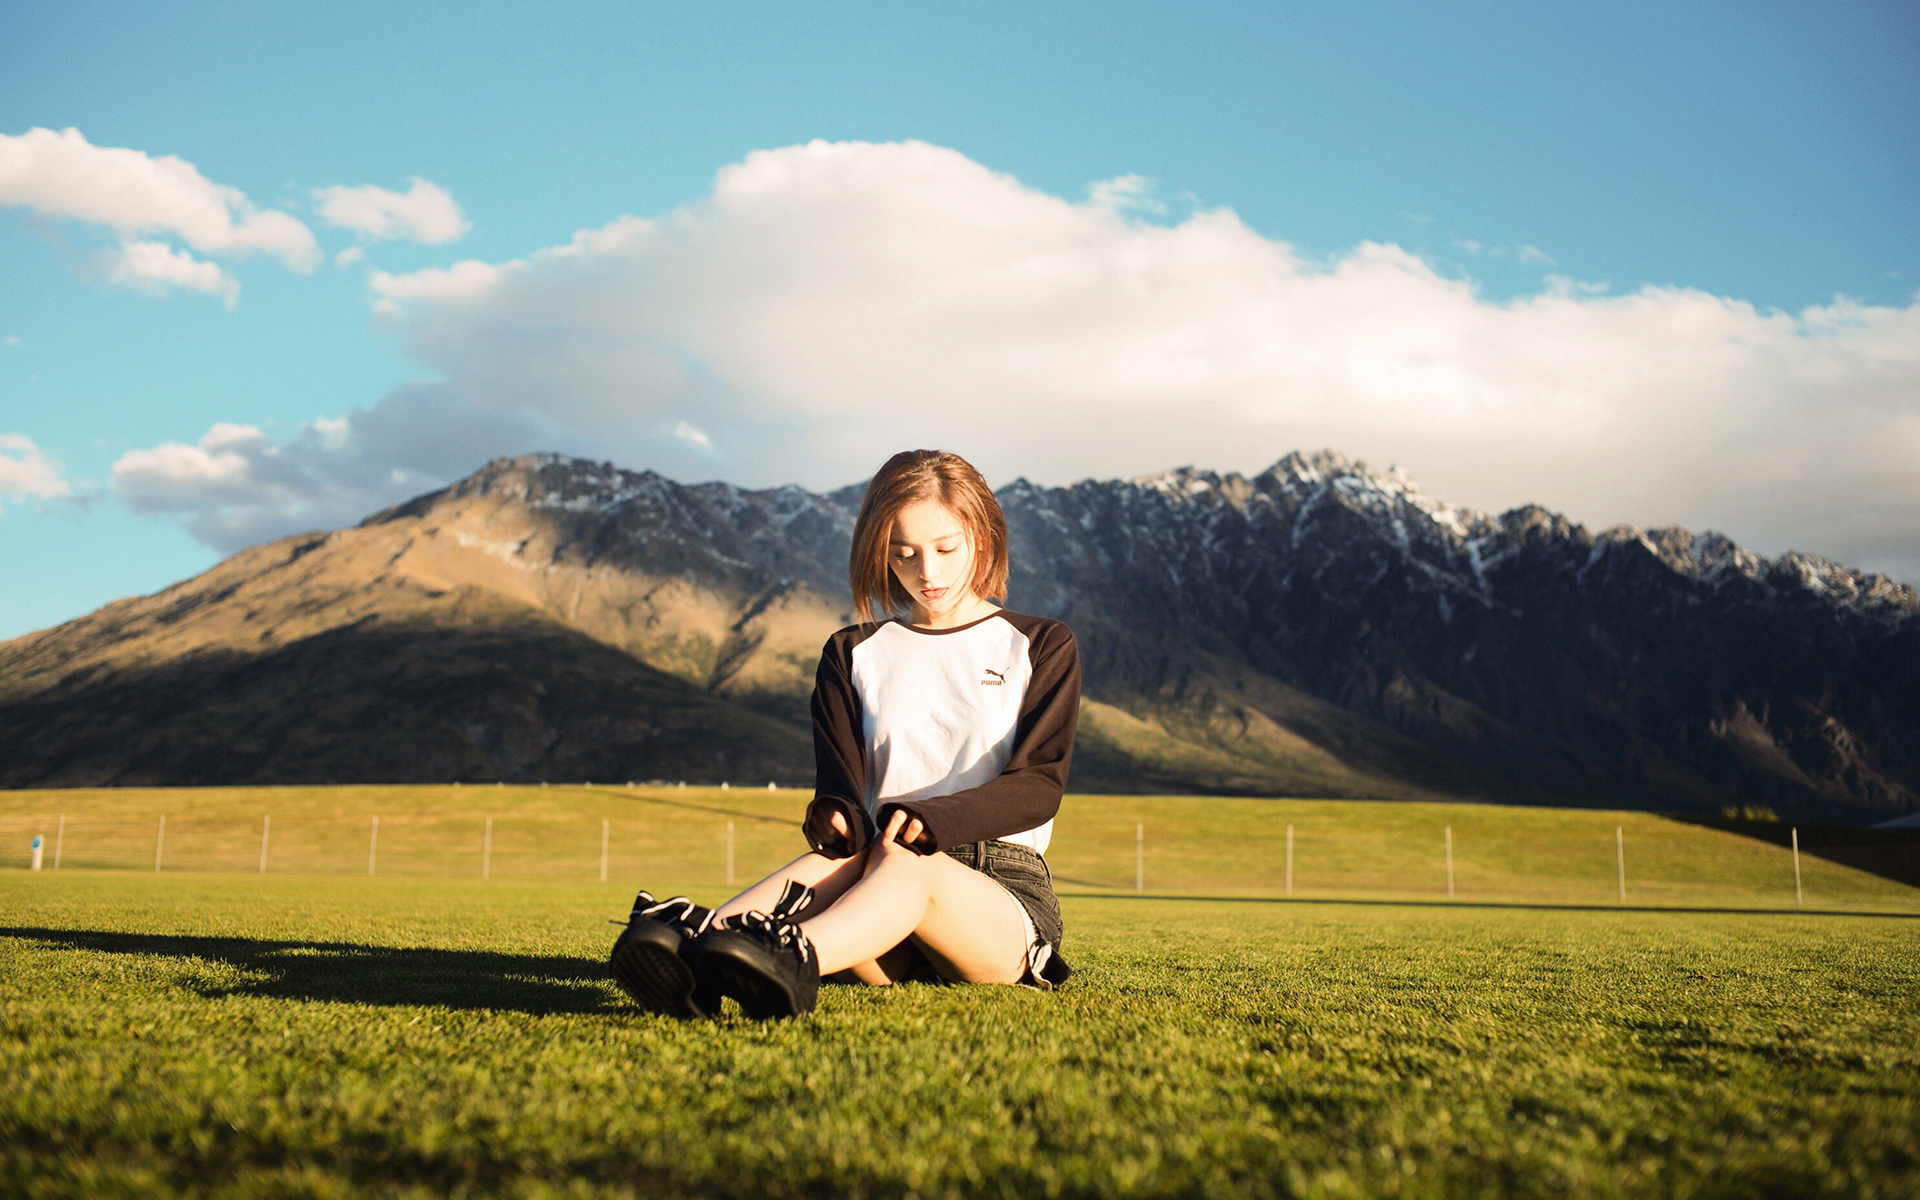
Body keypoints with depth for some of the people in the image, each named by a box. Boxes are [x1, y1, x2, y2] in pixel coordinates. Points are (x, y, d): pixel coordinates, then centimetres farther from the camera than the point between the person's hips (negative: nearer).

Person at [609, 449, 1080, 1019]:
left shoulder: (1041, 646, 13)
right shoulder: (853, 654, 19)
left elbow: (1040, 783, -2)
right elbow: (838, 776, 6)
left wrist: (930, 818, -21)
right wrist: (837, 818, -22)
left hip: (1007, 890, -2)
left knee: (902, 863, -37)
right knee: (835, 859, -35)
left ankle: (792, 958, -69)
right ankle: (695, 939, -64)